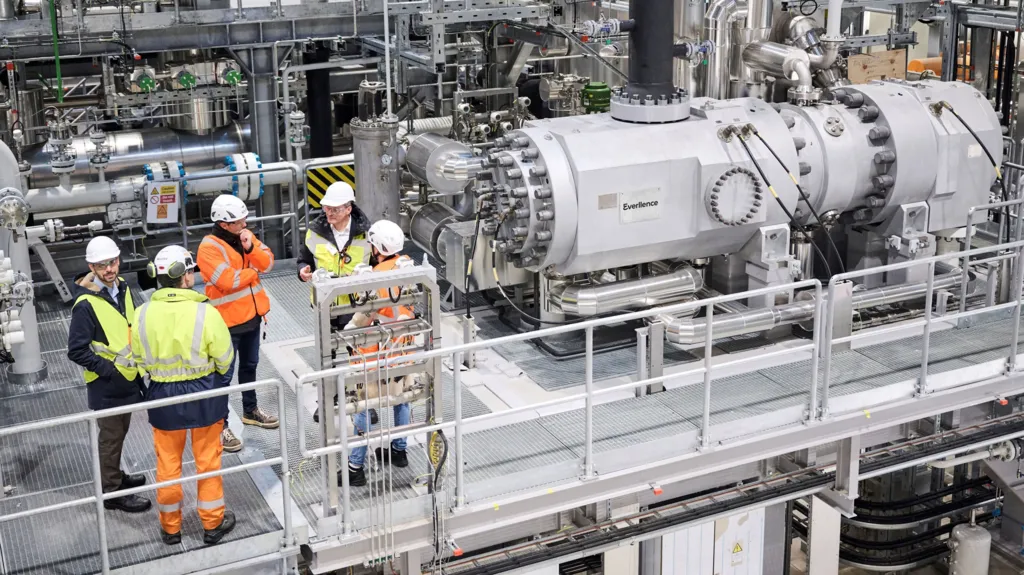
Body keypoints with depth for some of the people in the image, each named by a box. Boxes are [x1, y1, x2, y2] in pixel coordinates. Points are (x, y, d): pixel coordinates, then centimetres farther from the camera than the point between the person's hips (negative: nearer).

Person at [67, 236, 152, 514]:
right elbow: (77, 351, -21)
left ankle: (116, 476, 41)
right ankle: (112, 491, 19)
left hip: (127, 377, 7)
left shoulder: (121, 287, 0)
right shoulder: (86, 304, -24)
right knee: (111, 436, 6)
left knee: (120, 431, 23)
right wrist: (109, 369, -21)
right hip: (106, 384, -7)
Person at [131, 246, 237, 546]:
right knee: (207, 459, 13)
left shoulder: (143, 314, -11)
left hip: (162, 396, 2)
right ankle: (213, 523, 25)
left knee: (168, 462, 16)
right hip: (204, 394, -2)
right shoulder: (205, 313, -20)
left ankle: (170, 527, 28)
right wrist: (219, 384, 11)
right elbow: (225, 358, -9)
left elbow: (139, 359, 1)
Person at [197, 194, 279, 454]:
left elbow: (268, 262, -2)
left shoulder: (245, 236, 3)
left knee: (250, 365, 23)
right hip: (228, 320, -8)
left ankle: (250, 410, 41)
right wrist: (253, 270, -11)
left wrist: (251, 248, -21)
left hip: (252, 314, 8)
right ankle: (220, 426, 7)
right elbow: (228, 281, -28)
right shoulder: (209, 247, -20)